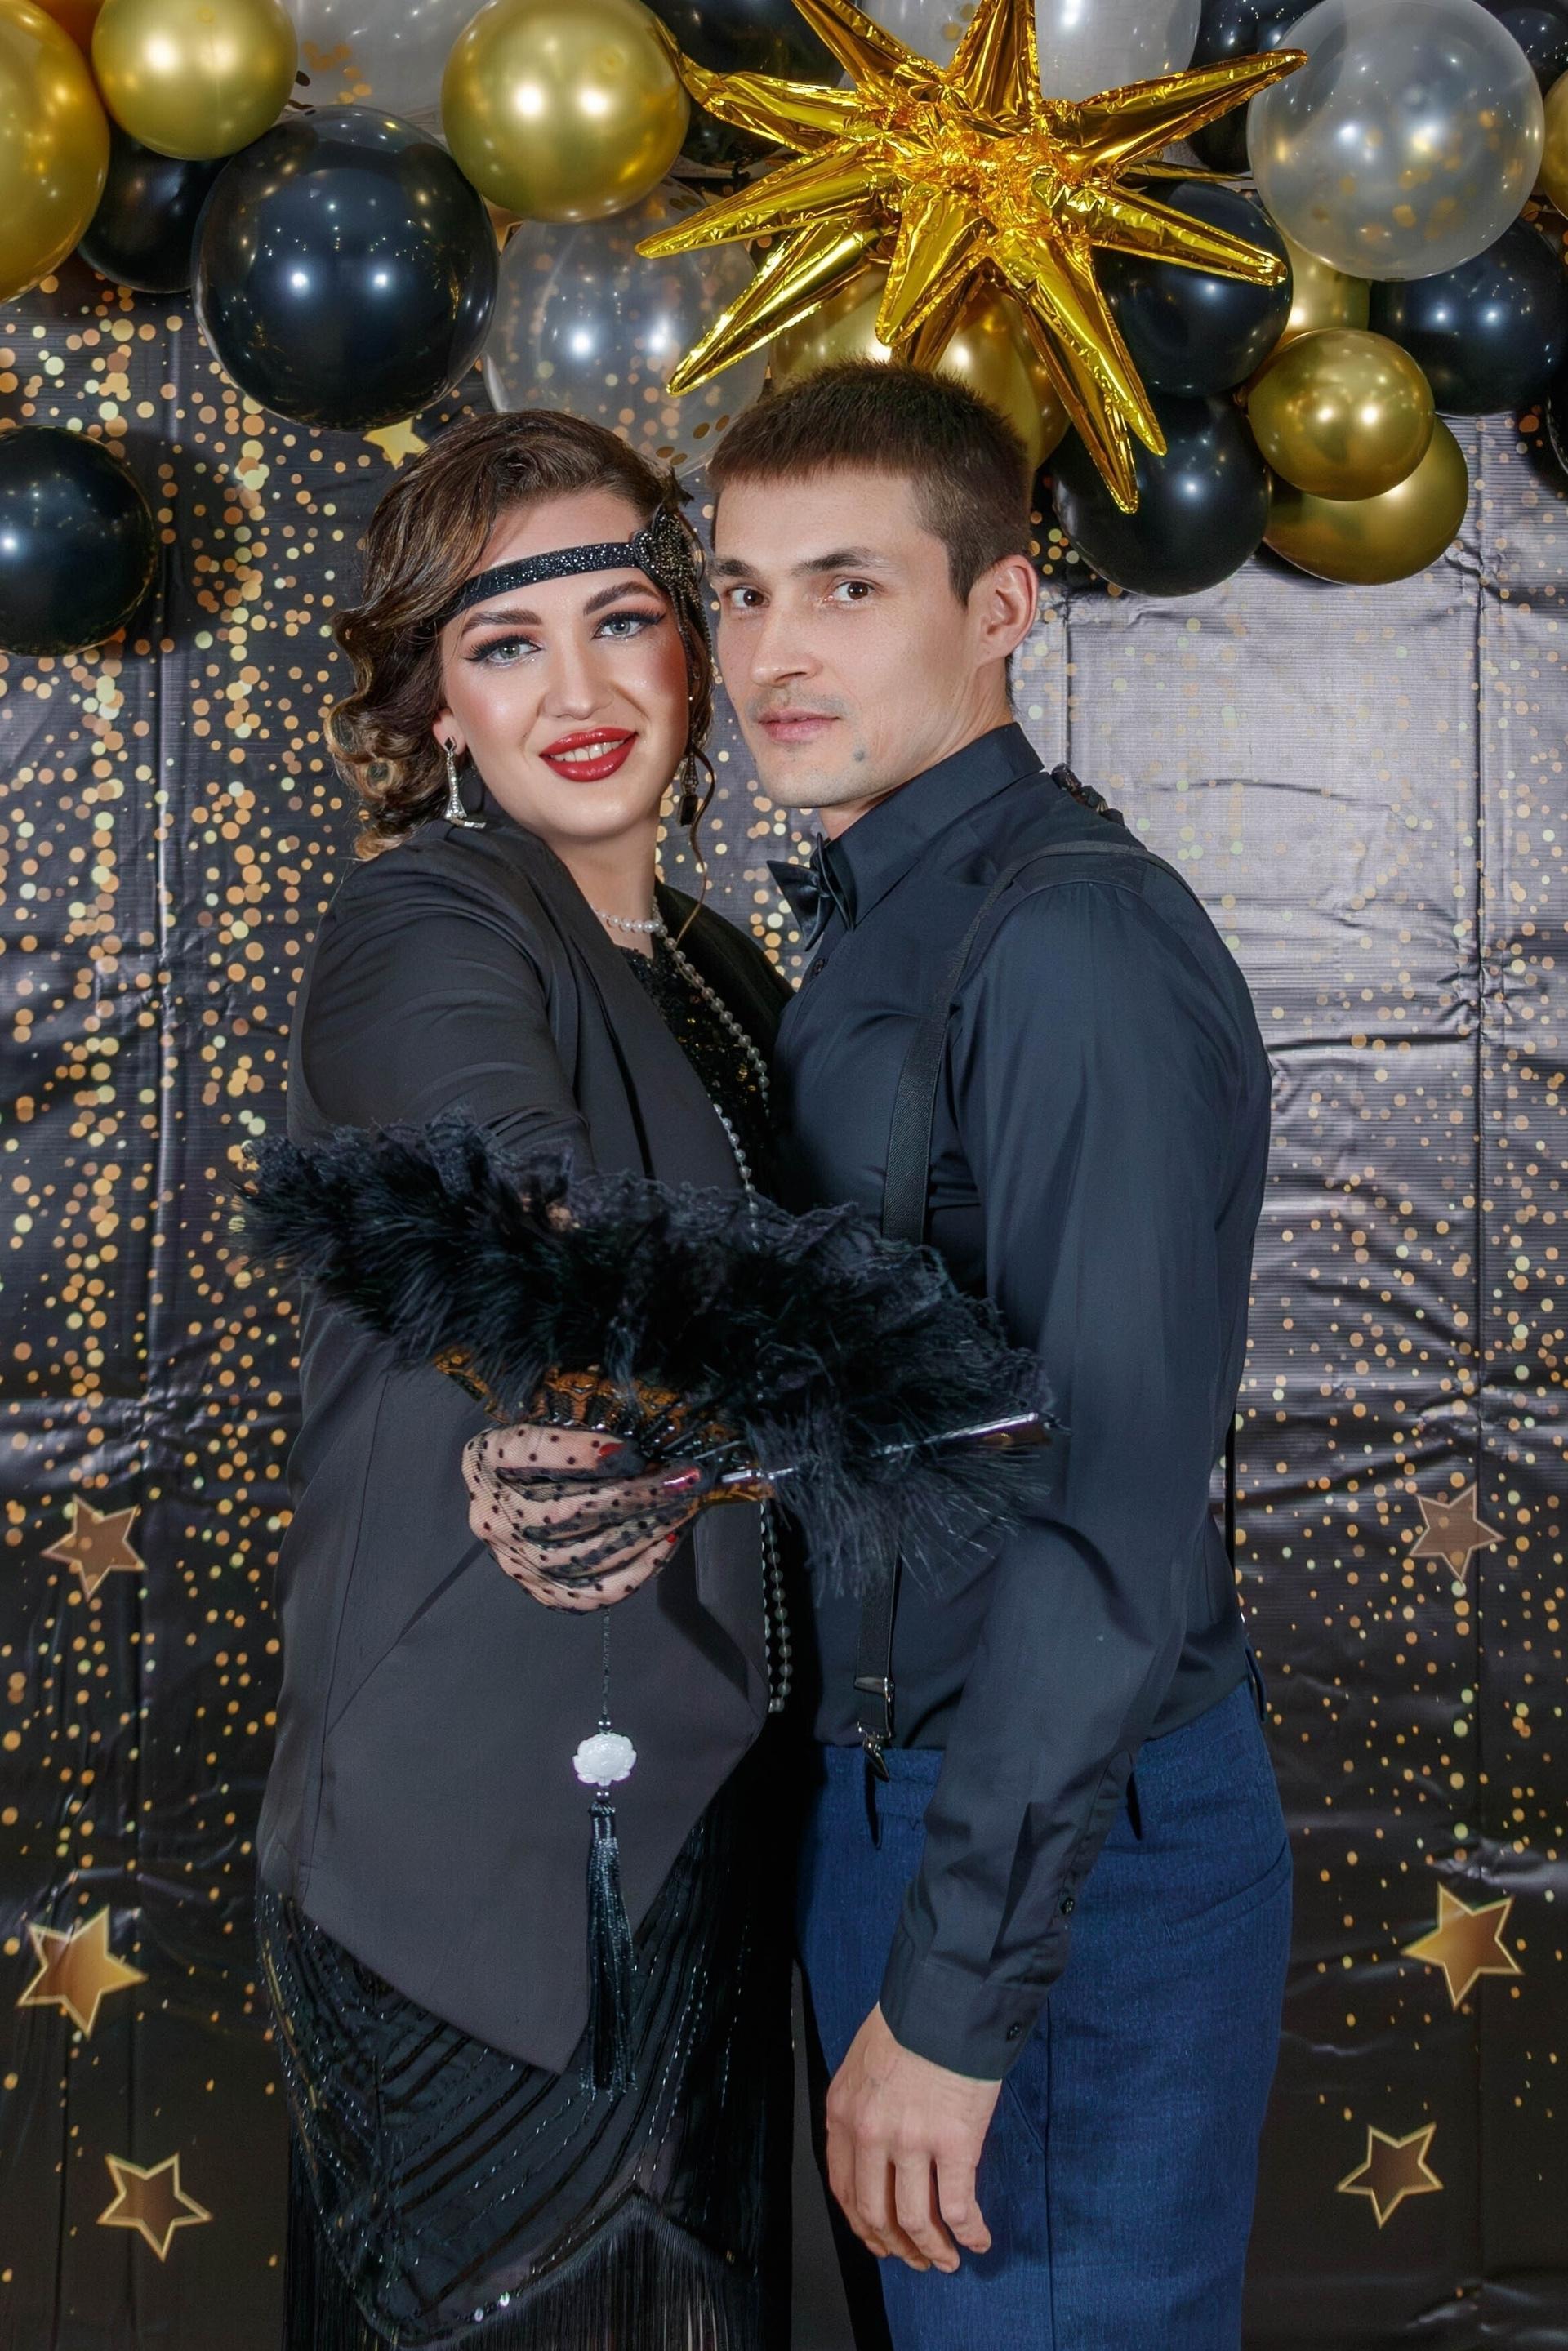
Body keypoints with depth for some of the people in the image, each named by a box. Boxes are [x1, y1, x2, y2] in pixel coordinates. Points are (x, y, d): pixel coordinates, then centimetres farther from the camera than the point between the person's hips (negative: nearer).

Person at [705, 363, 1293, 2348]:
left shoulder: (1077, 946, -19)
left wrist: (952, 1998, -21)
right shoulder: (872, 935, 11)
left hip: (1065, 1853, -9)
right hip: (886, 1791, 9)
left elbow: (1114, 1521, -24)